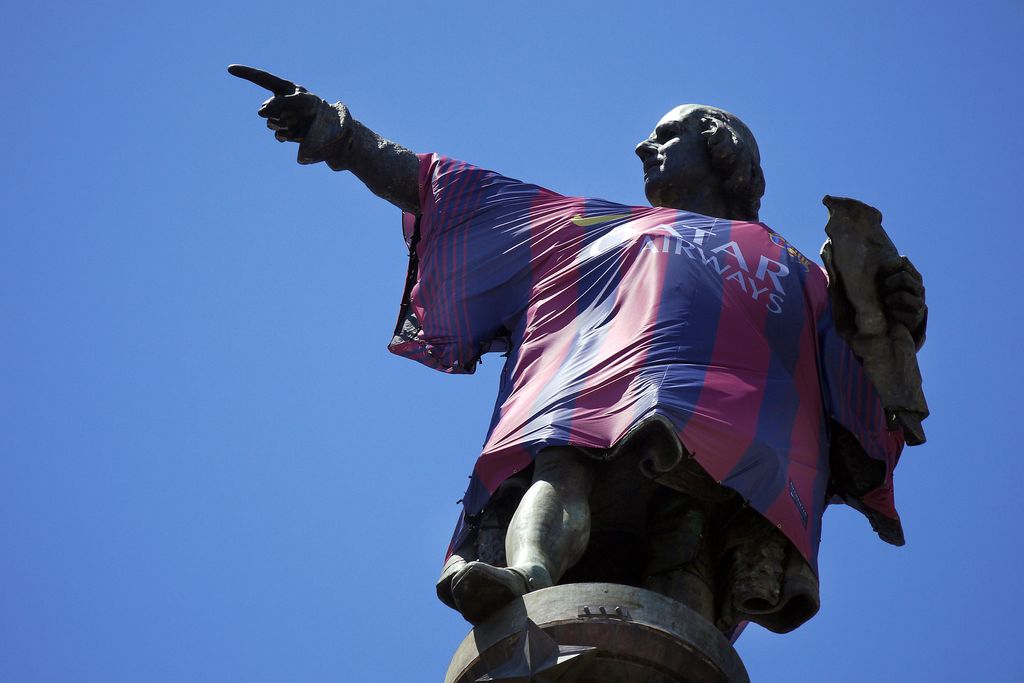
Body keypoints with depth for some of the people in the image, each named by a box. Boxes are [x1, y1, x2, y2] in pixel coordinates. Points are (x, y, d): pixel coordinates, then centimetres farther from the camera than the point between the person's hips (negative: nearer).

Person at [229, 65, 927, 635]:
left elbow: (870, 399, 24)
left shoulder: (796, 274, 38)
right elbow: (437, 191, 41)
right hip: (594, 392, 1)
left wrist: (898, 330, 4)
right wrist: (334, 131, 38)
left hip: (736, 421, -1)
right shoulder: (602, 225, 42)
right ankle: (528, 577, -60)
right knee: (565, 461, -34)